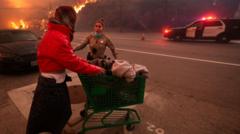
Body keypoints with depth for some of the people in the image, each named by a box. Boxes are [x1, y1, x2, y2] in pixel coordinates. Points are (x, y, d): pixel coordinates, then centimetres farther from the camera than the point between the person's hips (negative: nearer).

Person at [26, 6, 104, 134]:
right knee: (45, 121, 12)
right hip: (52, 85, -10)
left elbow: (71, 57, 9)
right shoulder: (58, 38, -28)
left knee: (62, 114, 25)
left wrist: (89, 63, 6)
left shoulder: (56, 35, 6)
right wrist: (97, 70, -14)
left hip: (54, 82, 10)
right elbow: (74, 63, -25)